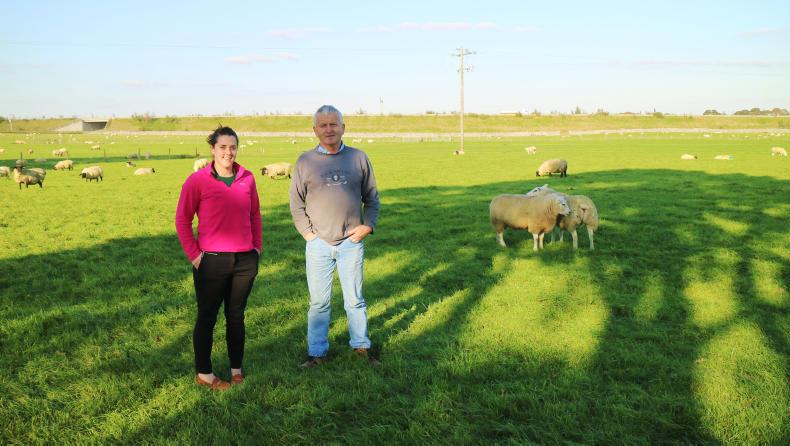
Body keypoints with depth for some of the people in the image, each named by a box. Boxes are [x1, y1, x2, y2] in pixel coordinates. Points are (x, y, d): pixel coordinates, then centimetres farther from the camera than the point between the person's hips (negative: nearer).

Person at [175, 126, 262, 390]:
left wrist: (257, 247, 9)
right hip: (212, 260, -3)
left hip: (245, 260, 3)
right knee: (207, 317, 7)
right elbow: (182, 219, -2)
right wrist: (193, 255, -5)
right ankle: (203, 374, 19)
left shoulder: (247, 178, 4)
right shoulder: (198, 180, -7)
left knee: (236, 316, 13)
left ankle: (236, 370, 26)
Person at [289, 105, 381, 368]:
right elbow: (296, 203, 7)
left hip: (351, 242, 0)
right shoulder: (305, 161, 3)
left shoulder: (358, 158, 5)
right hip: (318, 243, 0)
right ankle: (317, 353, 20)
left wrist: (368, 226, -2)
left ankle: (361, 347, 24)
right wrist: (307, 232, -2)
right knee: (318, 302, 7)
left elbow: (372, 198, 10)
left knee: (355, 299, 9)